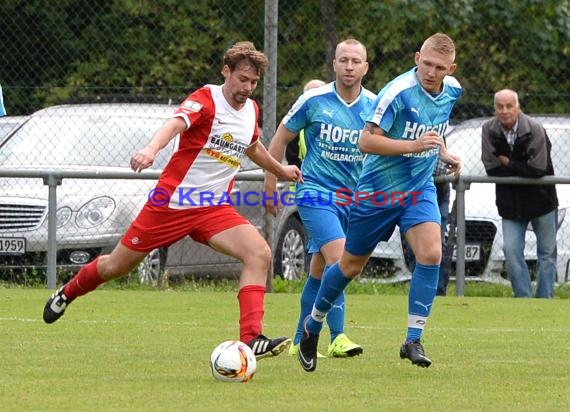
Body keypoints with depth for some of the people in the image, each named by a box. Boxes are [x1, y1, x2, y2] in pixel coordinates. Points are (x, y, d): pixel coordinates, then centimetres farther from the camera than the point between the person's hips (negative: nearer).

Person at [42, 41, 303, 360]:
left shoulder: (252, 110, 7)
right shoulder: (206, 100, -15)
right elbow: (176, 123, -36)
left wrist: (280, 170, 40)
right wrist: (151, 149, -54)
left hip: (214, 208, 5)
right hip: (172, 201, -5)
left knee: (260, 254, -21)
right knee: (116, 267, 8)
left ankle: (252, 339, -27)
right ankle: (67, 294, 40)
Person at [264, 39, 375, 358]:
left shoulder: (375, 106, 1)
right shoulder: (314, 101, -6)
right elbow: (281, 139, 5)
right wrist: (271, 185, 5)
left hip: (355, 198, 4)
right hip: (316, 192, -4)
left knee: (320, 272, 11)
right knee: (338, 258, -22)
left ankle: (301, 341, 21)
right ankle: (338, 338, -21)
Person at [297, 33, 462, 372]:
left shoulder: (452, 91, -1)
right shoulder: (398, 92, -24)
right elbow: (367, 141, -26)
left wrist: (443, 153, 7)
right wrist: (414, 145, -33)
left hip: (419, 190, 5)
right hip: (378, 191, -5)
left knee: (431, 254, -18)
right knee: (352, 265, 8)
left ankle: (413, 340, -11)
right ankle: (313, 325, 32)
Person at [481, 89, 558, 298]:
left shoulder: (534, 129, -17)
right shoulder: (489, 130, -7)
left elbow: (538, 169, -23)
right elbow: (491, 168, -9)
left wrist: (508, 163, -14)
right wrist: (521, 168, -10)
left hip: (541, 200, -2)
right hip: (510, 203, 2)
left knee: (547, 253, 3)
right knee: (511, 250, -6)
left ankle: (544, 299, 10)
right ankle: (524, 299, -1)